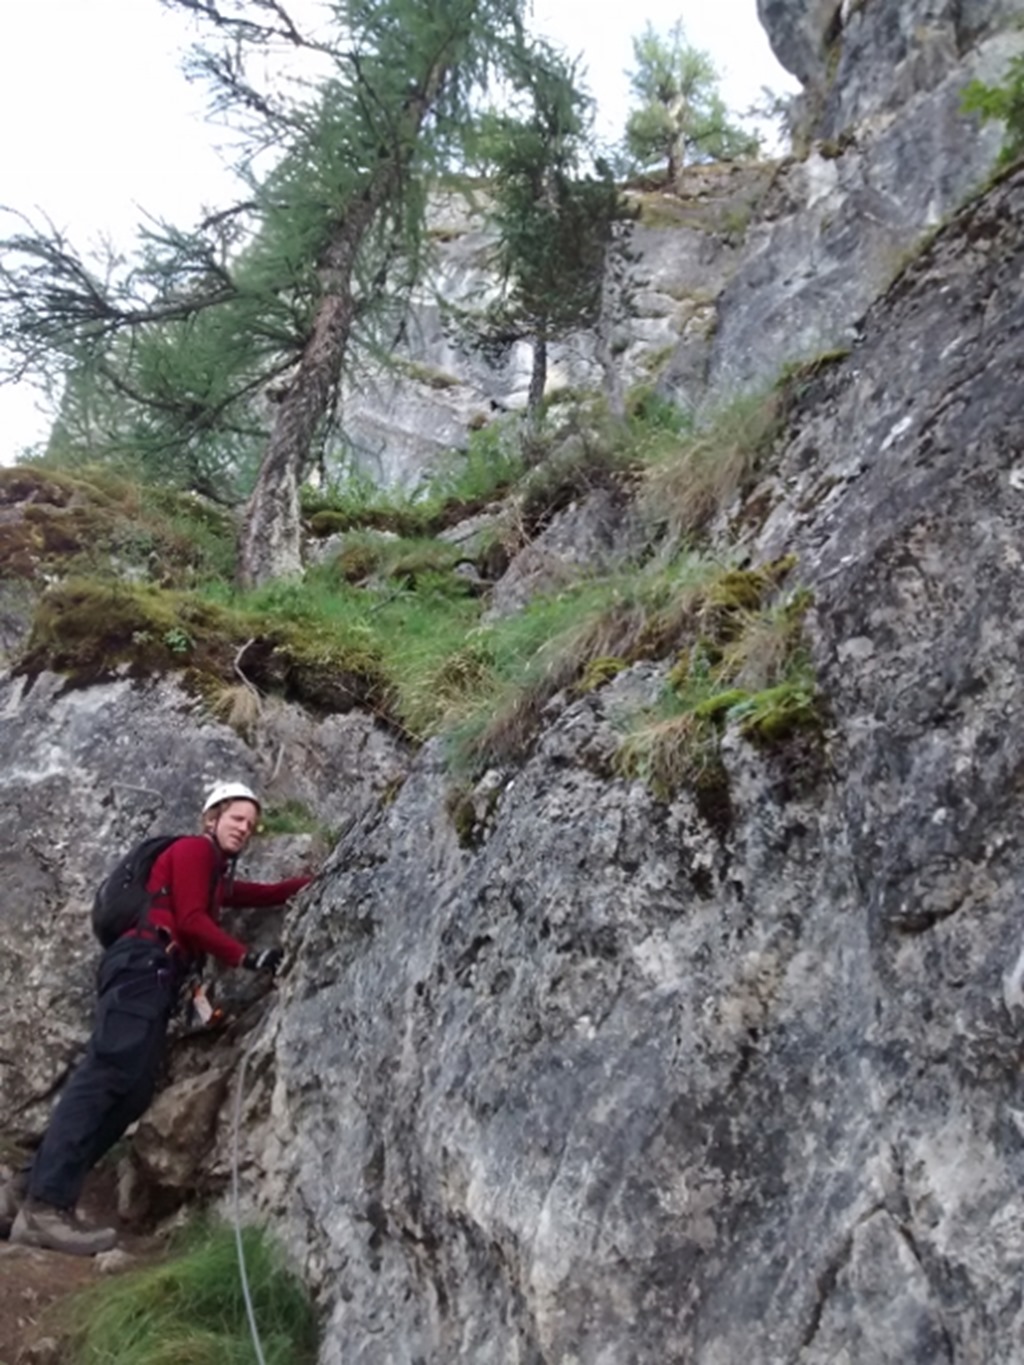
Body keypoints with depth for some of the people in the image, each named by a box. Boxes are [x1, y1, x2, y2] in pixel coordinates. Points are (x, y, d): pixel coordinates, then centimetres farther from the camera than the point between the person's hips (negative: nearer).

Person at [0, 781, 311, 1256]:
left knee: (131, 1091, -1)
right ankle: (45, 1207, -28)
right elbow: (191, 920, -7)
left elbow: (266, 894, 33)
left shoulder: (218, 873, 30)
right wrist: (247, 957, -11)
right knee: (108, 1073, -21)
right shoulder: (192, 849, 4)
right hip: (142, 964, -9)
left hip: (153, 973, 9)